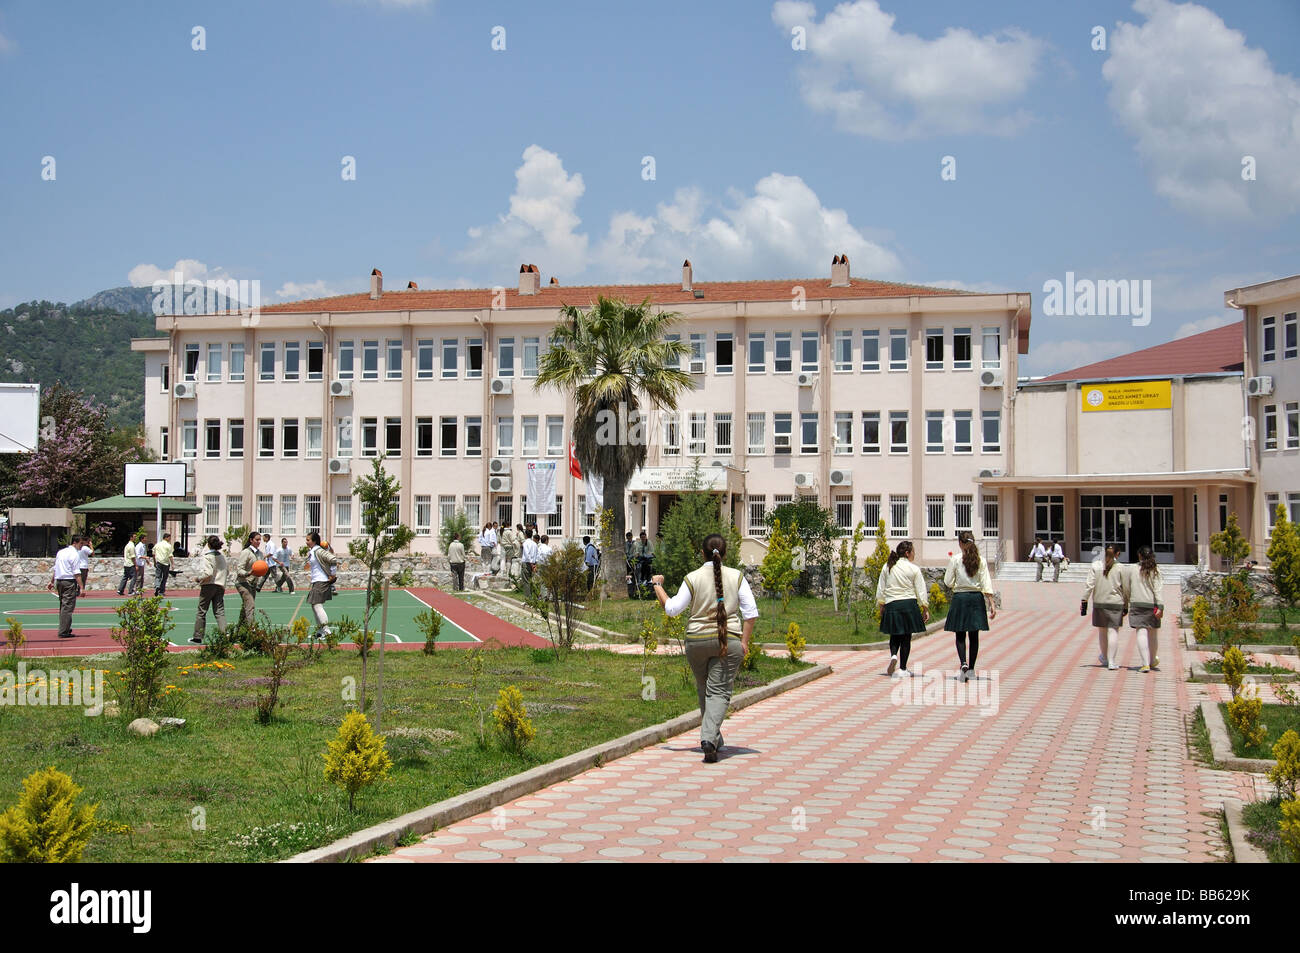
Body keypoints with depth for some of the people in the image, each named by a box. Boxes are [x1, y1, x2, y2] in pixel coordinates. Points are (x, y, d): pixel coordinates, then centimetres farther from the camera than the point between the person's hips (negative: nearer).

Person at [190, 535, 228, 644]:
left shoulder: (207, 556, -14)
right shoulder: (222, 555, 5)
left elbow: (208, 574, -21)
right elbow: (227, 570, 14)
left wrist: (199, 579, -7)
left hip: (208, 586, -5)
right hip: (220, 586, 5)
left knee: (201, 612, 7)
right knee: (219, 611, 3)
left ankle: (197, 637, 13)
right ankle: (224, 634, -12)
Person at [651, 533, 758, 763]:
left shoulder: (693, 578, -3)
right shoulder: (736, 576, 0)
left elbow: (672, 608, -3)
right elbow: (751, 612, -4)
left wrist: (658, 586, 10)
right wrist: (744, 641, 2)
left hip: (697, 640, 1)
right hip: (729, 641, 0)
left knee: (703, 689, 18)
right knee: (719, 691, -2)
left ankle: (713, 737, 26)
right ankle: (710, 738, -20)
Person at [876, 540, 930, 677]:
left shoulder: (887, 567, 5)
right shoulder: (914, 569, -3)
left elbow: (880, 590, 8)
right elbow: (921, 591, -2)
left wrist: (881, 606, 17)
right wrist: (925, 609, 4)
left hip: (891, 605, 2)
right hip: (909, 604, -2)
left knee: (895, 635, 15)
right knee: (906, 637, 4)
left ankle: (893, 655, -15)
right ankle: (902, 669, 6)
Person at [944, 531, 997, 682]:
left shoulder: (955, 560, -6)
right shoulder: (981, 560, 0)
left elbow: (948, 582, -4)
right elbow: (986, 584, -4)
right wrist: (992, 605, -4)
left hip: (960, 597, -2)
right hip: (977, 598, 2)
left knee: (960, 635, 4)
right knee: (974, 635, 9)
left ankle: (963, 664, -17)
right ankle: (971, 669, 13)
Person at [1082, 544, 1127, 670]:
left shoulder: (1095, 566, 0)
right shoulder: (1120, 568, -3)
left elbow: (1089, 585, -5)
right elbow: (1125, 588, 0)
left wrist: (1084, 601, -1)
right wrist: (1126, 606, 8)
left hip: (1099, 602, 2)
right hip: (1116, 603, -2)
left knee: (1102, 631, 15)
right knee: (1113, 631, 0)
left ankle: (1104, 657, 32)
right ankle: (1111, 661, -6)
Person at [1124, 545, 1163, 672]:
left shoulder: (1131, 569, 0)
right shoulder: (1155, 570, -1)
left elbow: (1126, 589, 7)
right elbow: (1159, 589, -10)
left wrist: (1126, 602, 21)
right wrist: (1160, 607, -14)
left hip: (1137, 604, -1)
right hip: (1152, 604, 1)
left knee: (1141, 633, -5)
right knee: (1153, 633, 17)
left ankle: (1145, 663, -16)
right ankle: (1153, 661, 33)